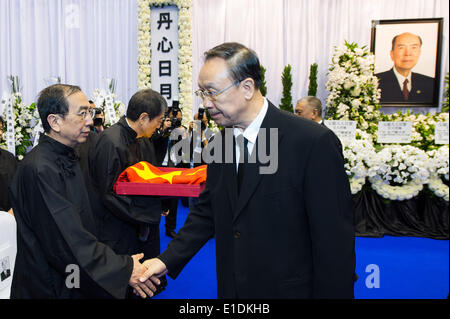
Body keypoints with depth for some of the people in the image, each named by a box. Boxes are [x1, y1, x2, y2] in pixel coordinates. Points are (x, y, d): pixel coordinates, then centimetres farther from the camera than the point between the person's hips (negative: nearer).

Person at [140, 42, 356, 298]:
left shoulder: (314, 142, -20)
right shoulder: (220, 142, 1)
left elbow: (335, 241, -17)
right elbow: (207, 212, 7)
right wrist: (168, 260, -3)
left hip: (289, 289, -5)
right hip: (232, 287, 6)